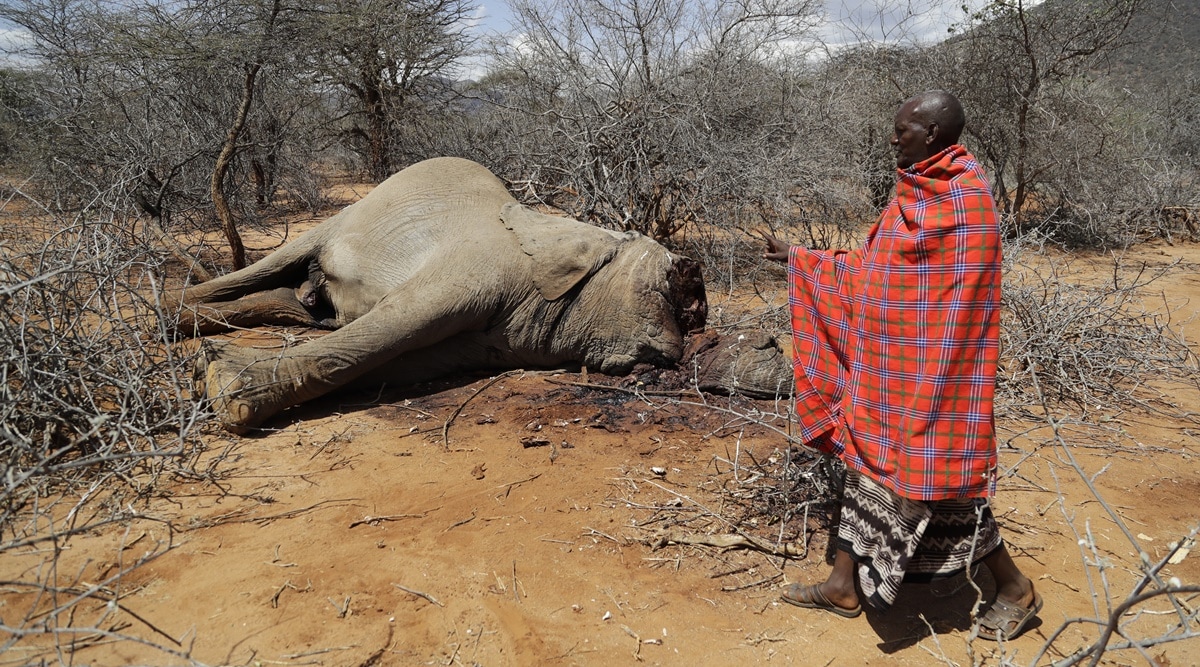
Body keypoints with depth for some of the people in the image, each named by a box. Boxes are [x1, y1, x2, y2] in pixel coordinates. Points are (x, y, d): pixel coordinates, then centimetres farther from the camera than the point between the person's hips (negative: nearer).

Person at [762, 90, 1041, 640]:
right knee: (868, 462, 13)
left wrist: (931, 388, -20)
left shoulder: (964, 202, -18)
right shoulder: (916, 195, 10)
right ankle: (844, 586, 27)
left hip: (929, 377, -9)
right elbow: (868, 269, 17)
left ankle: (1014, 588, 25)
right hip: (884, 372, 9)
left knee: (936, 474, 2)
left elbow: (960, 306, -20)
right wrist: (796, 257, 21)